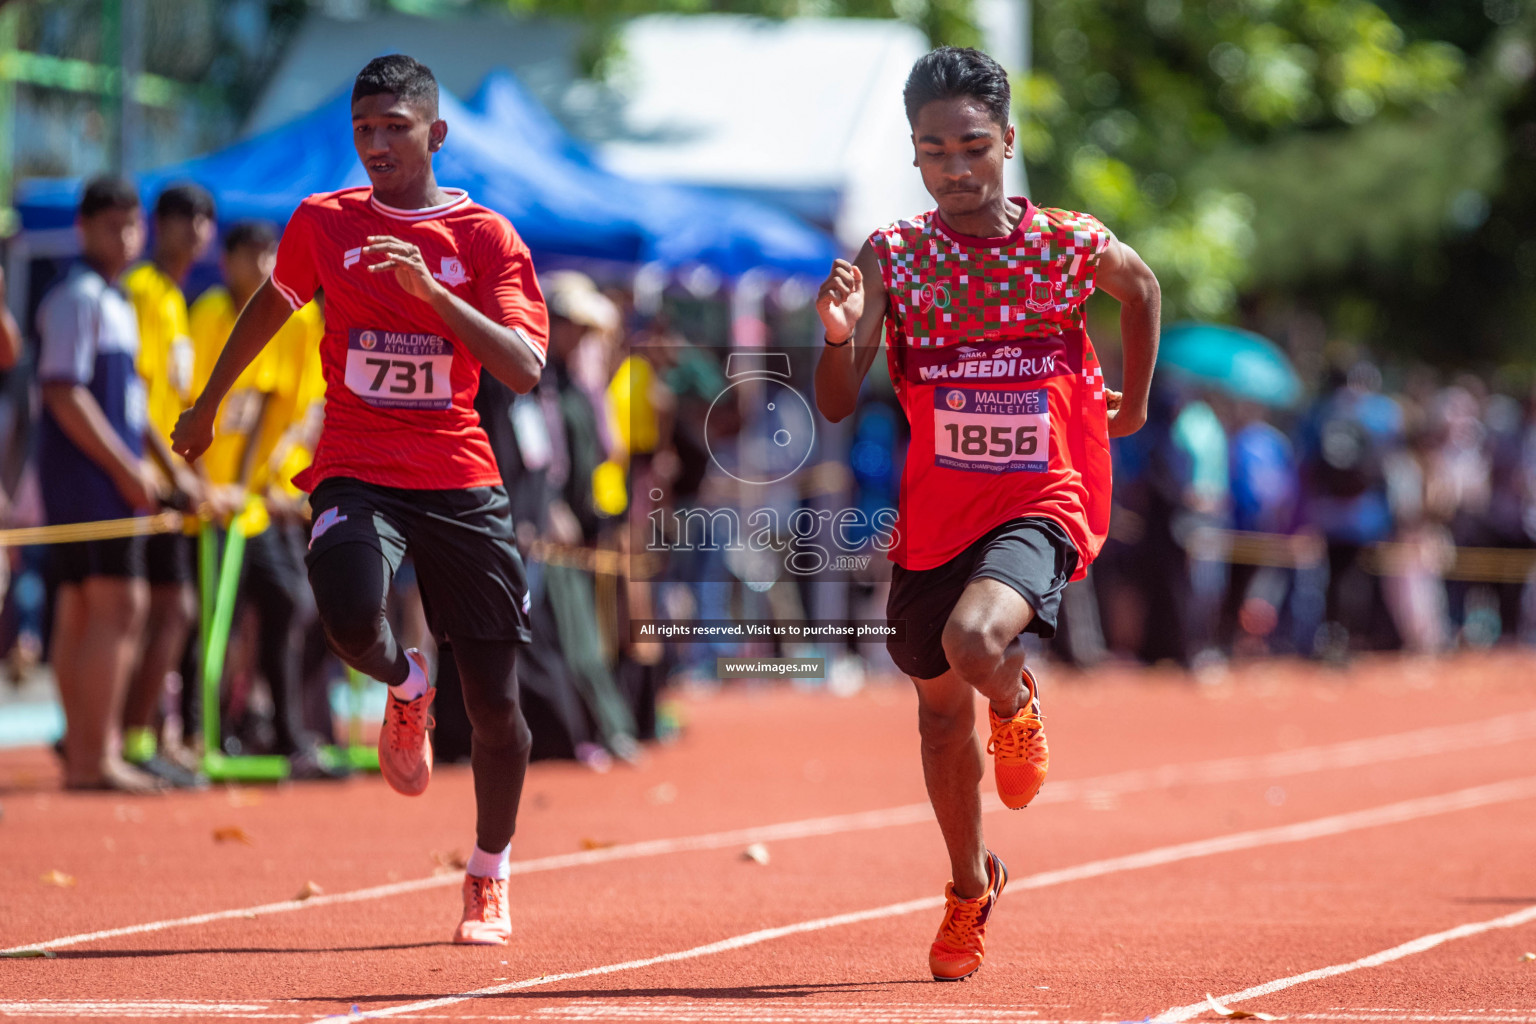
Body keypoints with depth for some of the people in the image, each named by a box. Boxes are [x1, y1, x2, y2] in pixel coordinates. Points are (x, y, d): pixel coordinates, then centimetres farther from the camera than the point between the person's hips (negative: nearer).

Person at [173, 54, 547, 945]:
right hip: (355, 470, 0)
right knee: (351, 617, -32)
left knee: (496, 705, 0)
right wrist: (210, 402, 34)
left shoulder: (487, 236, -1)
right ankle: (406, 690, 6)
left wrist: (430, 288, -25)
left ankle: (490, 878, 26)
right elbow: (272, 306, 25)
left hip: (462, 482, 0)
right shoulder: (323, 223, 5)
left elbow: (525, 370, -14)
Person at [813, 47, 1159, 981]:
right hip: (933, 513, 3)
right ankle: (971, 887, 42)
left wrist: (1134, 403, 21)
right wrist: (840, 337, -35)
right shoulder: (893, 258, -9)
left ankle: (1019, 705, 8)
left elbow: (1143, 290, 17)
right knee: (941, 704, 17)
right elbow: (837, 408, -15)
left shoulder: (1073, 247, -9)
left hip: (1042, 503, -3)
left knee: (976, 640, -31)